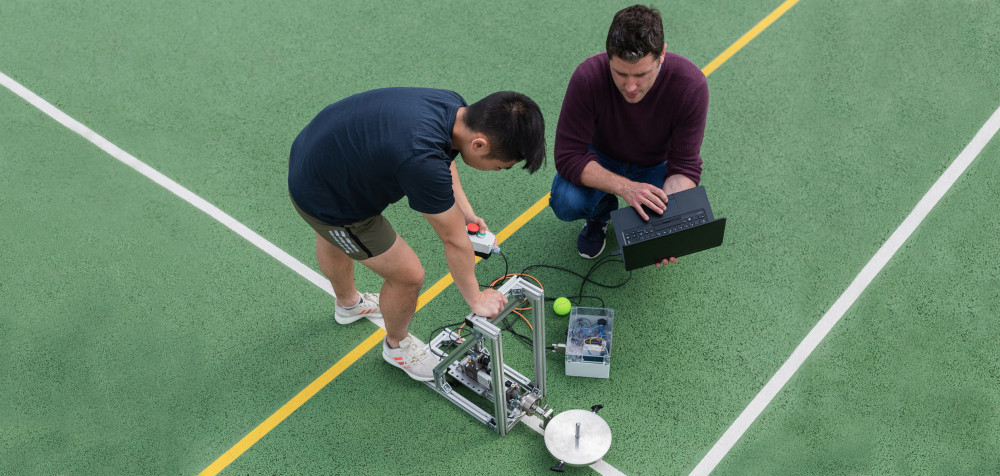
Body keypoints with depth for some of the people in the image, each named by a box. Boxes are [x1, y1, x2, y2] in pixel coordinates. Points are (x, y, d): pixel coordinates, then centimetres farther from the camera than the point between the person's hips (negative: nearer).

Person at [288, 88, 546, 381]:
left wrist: (465, 211, 1)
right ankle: (397, 346, 34)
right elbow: (454, 241, -25)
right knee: (408, 275, 3)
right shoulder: (422, 159, -41)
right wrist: (476, 299, -11)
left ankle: (348, 304, 67)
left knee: (333, 240, 36)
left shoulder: (454, 105, -17)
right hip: (325, 201, -8)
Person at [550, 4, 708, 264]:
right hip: (603, 160, 0)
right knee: (565, 202, -30)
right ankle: (601, 213, 7)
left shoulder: (690, 84, -31)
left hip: (657, 165, 1)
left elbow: (685, 167, -24)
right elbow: (568, 156, -29)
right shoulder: (588, 77, -33)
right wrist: (624, 187, -43)